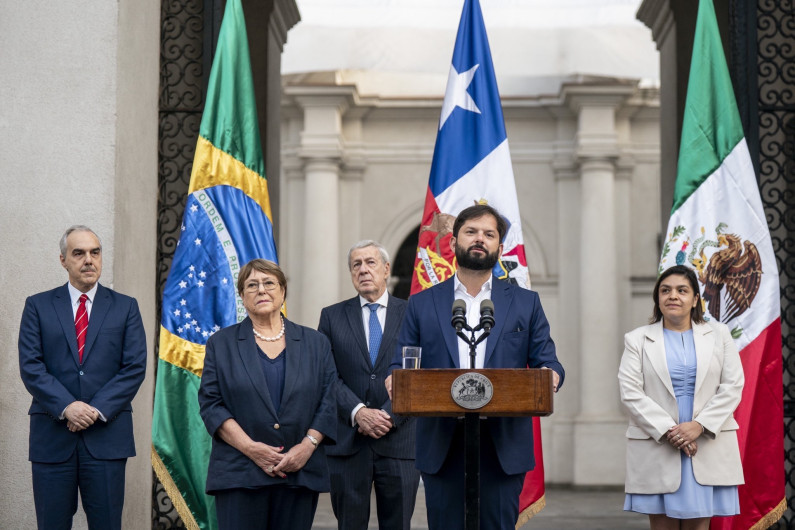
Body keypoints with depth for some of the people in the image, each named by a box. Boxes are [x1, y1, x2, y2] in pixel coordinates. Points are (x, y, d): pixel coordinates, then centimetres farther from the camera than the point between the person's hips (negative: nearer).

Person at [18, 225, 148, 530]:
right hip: (52, 435, 0)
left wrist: (98, 409, -12)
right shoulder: (38, 306, 9)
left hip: (107, 435, 0)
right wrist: (66, 407, -15)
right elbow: (30, 367, -1)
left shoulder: (125, 307, 10)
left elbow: (135, 367, 1)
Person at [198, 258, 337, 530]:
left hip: (300, 473, 1)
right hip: (240, 476, -1)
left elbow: (328, 402, 7)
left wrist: (307, 446, -9)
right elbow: (210, 403, 1)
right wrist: (250, 447, -11)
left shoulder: (315, 343, 13)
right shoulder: (221, 343, 9)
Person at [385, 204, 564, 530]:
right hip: (441, 449, 0)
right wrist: (396, 381, -16)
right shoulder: (422, 305, 11)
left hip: (502, 449, 0)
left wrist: (550, 375, -18)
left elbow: (547, 362, 6)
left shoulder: (525, 303, 12)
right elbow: (401, 366, 8)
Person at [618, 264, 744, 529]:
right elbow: (630, 393, -4)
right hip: (657, 449, -1)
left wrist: (699, 425, -12)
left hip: (708, 446, 1)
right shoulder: (637, 340, 5)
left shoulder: (719, 334, 10)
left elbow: (732, 387, 2)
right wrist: (668, 431, -14)